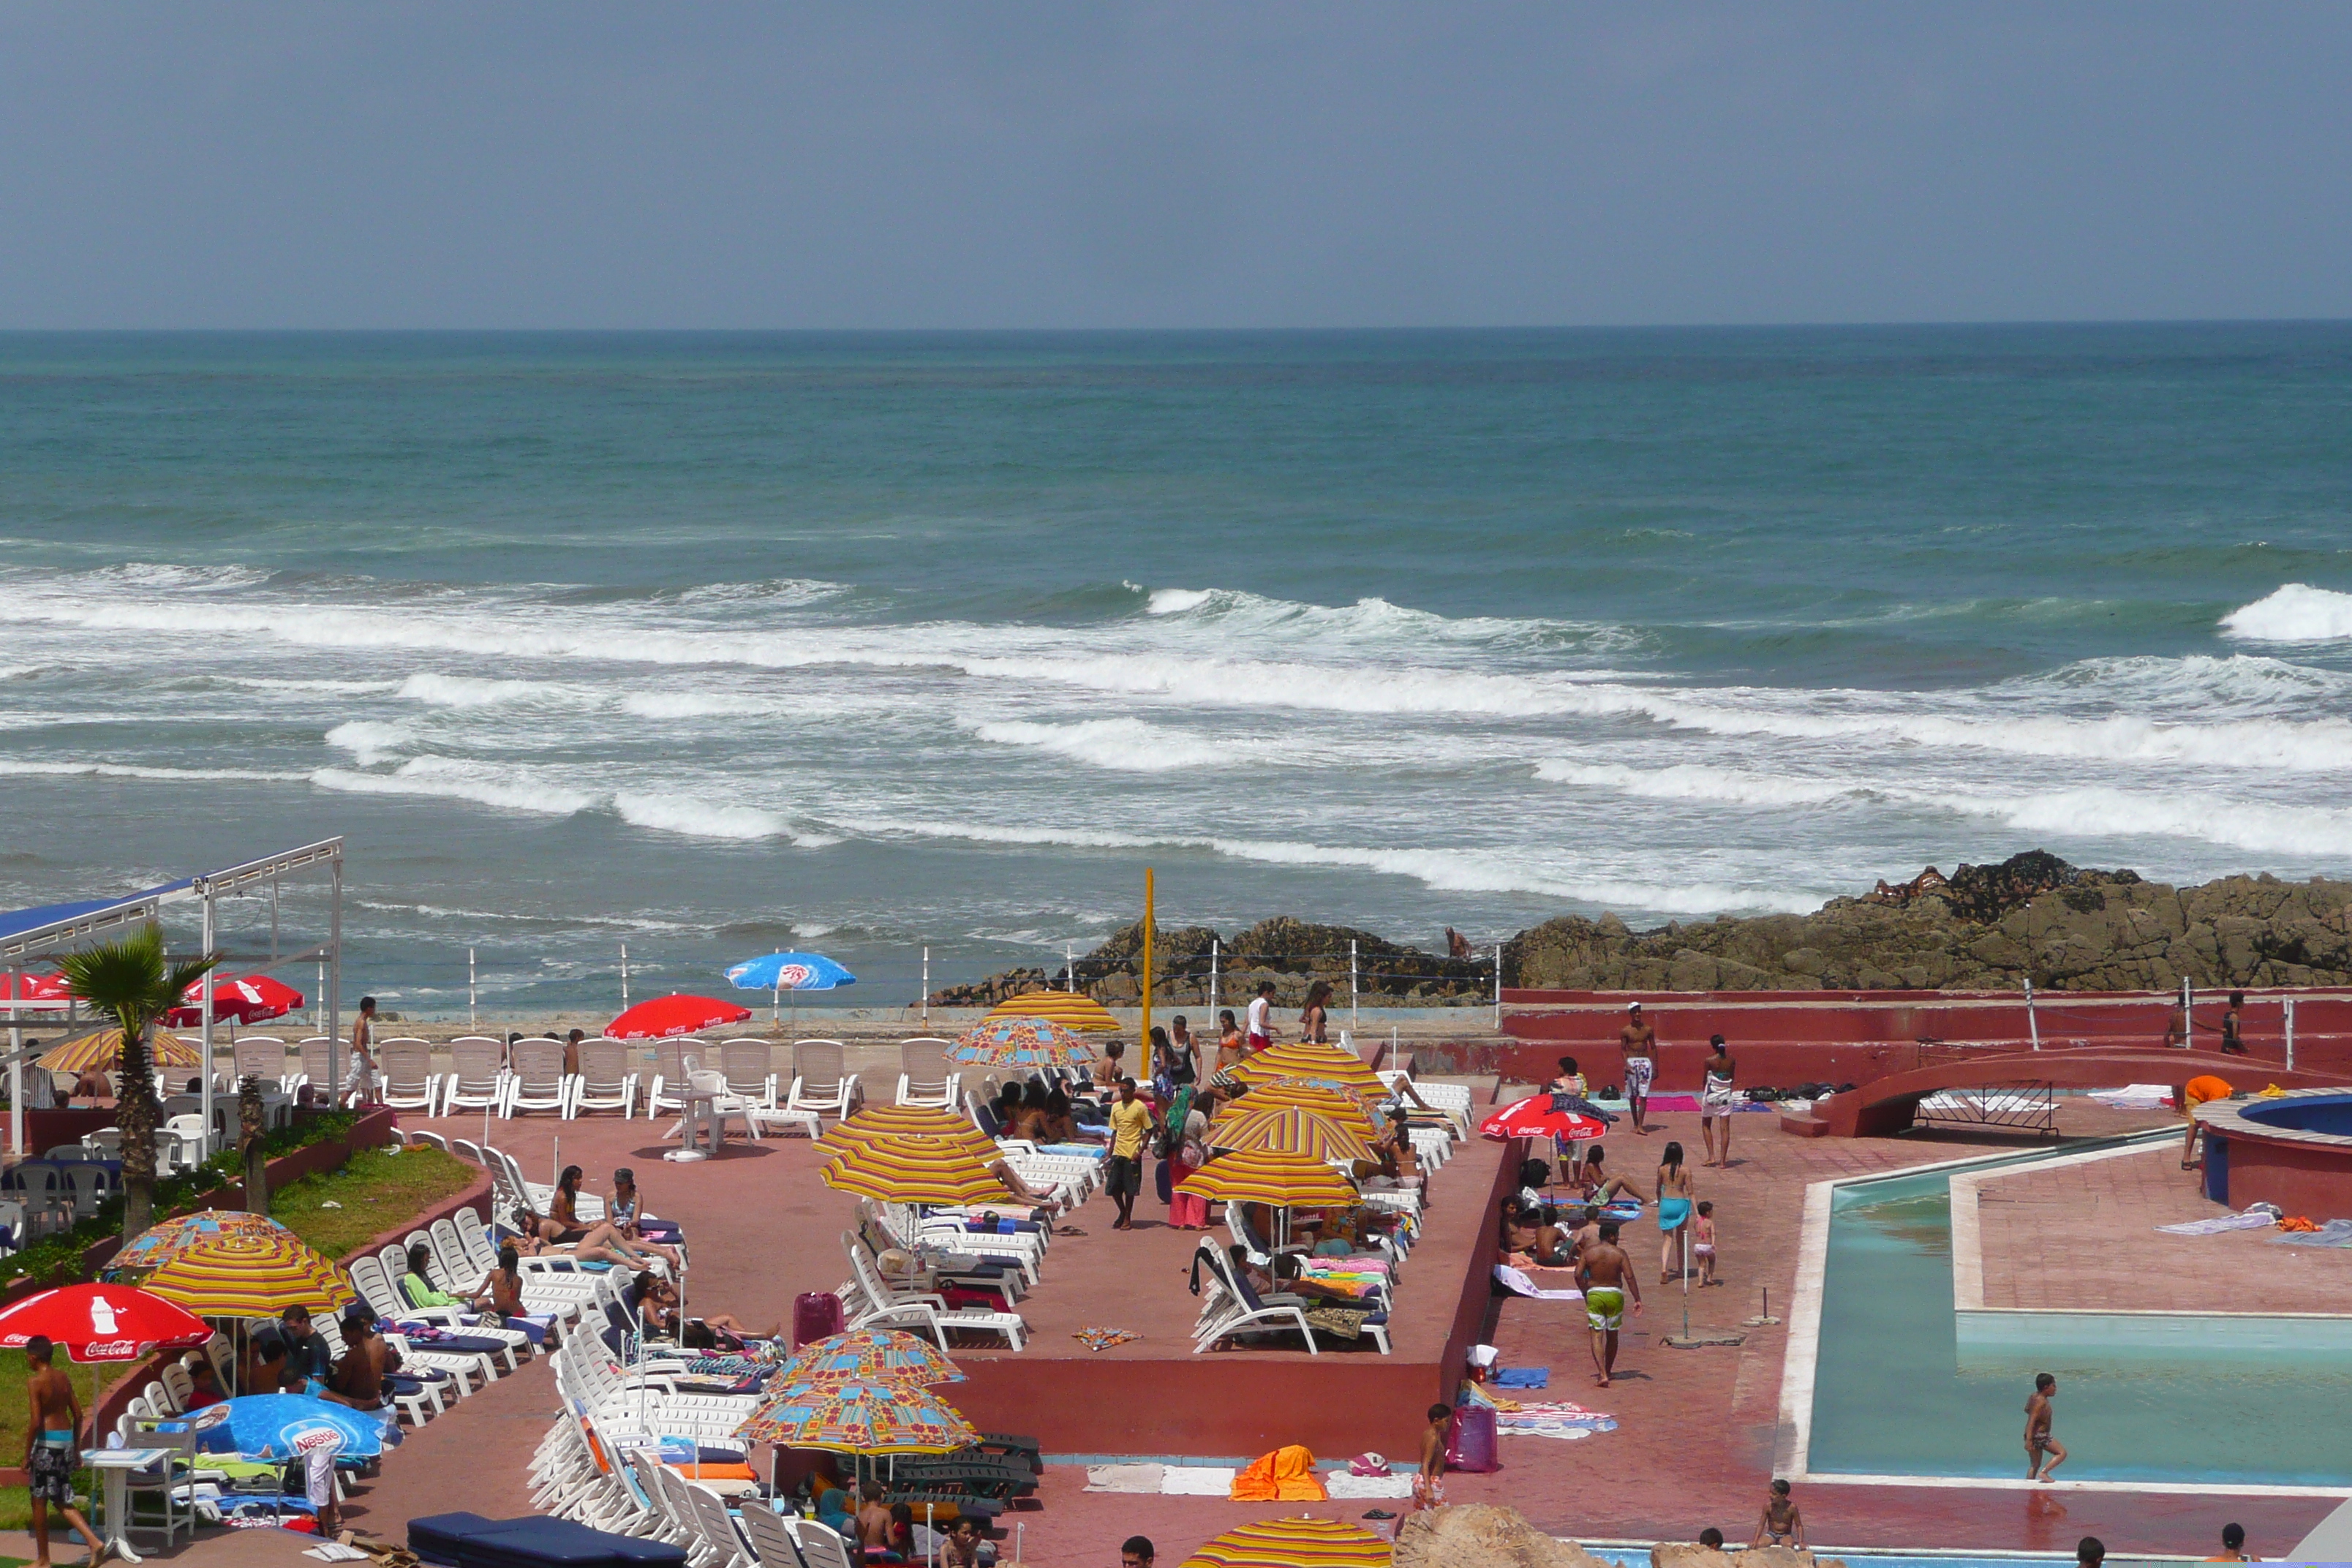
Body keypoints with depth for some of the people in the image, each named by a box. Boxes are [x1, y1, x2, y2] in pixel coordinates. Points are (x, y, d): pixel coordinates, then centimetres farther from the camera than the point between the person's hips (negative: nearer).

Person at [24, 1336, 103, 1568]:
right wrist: (76, 1450, 20)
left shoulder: (35, 1381, -12)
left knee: (39, 1501, 6)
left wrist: (27, 1455, -11)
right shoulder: (64, 1379, 8)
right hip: (67, 1440, 7)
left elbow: (35, 1421, -18)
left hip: (47, 1442, -7)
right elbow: (78, 1415, 12)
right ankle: (94, 1542, -3)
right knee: (62, 1501, 14)